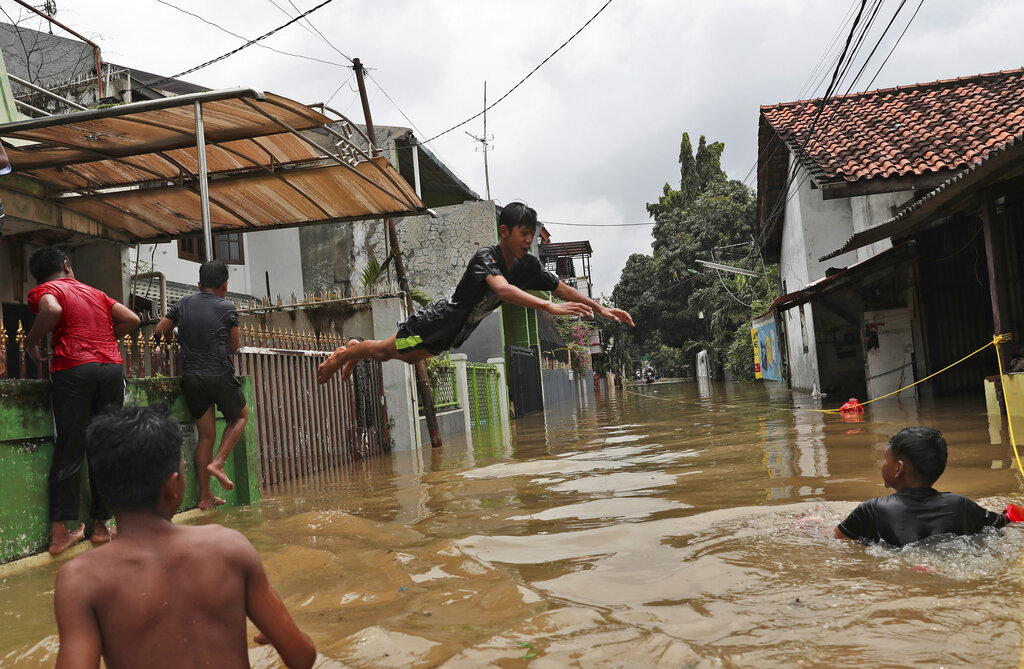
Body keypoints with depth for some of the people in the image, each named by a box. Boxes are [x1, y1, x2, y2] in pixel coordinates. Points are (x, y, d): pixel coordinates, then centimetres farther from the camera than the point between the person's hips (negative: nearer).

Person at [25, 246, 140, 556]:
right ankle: (100, 525, 12)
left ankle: (60, 533, 1)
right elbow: (131, 319, 15)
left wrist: (31, 344, -2)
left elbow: (52, 310, -15)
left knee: (69, 451, 0)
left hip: (73, 369, -3)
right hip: (112, 367, 3)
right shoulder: (95, 292, 22)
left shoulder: (45, 290, 7)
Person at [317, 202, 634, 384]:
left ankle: (358, 347, 50)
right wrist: (550, 307, -62)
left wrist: (601, 309, -14)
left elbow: (562, 288, -6)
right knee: (389, 349, 11)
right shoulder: (486, 257, -34)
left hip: (456, 334, 8)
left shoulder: (527, 265, -11)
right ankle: (342, 355, 39)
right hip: (441, 319, -8)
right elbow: (502, 289, -53)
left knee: (408, 357, 27)